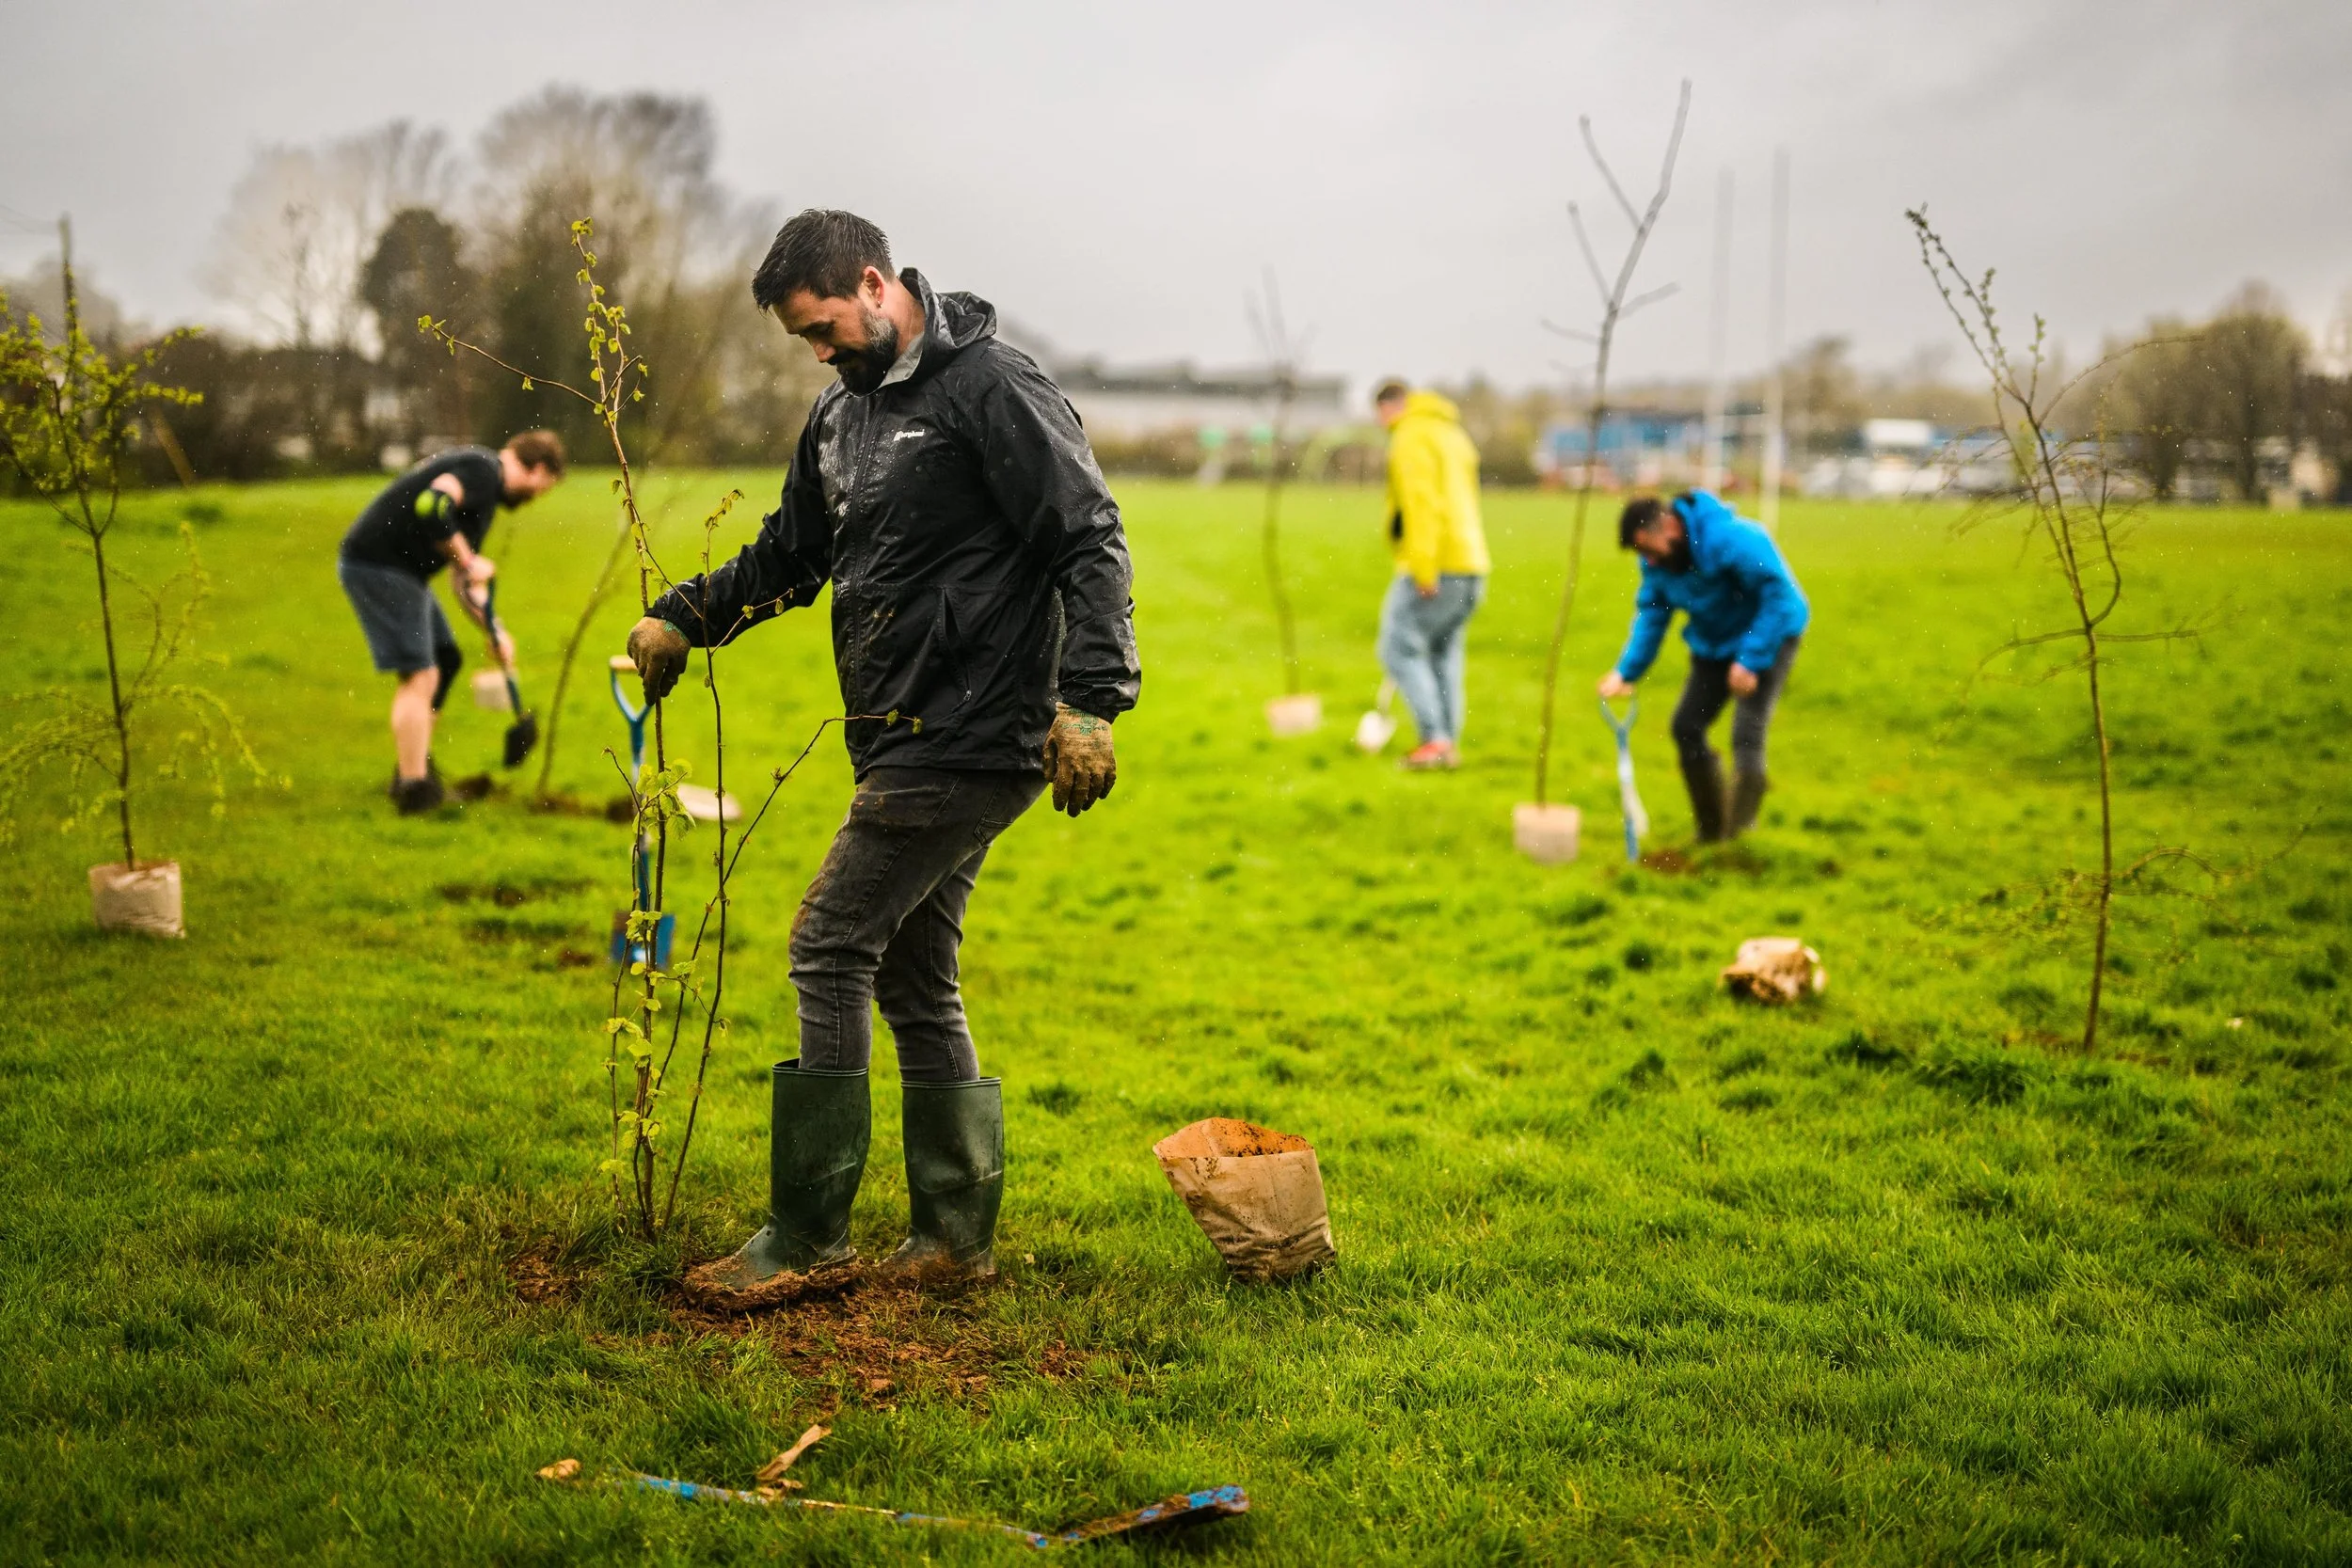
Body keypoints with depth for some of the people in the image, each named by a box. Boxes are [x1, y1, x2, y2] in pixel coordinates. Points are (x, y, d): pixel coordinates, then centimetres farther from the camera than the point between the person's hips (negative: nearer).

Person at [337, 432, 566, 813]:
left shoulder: (486, 495, 20)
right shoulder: (483, 469, -11)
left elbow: (466, 585, 25)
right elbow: (431, 505, -31)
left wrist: (496, 633, 19)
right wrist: (468, 559, -19)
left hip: (400, 569, 11)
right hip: (377, 564, -11)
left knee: (445, 660, 20)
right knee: (419, 675, -9)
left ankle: (414, 769, 30)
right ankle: (415, 791, -5)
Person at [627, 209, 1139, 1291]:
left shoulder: (992, 388, -11)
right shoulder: (844, 413, 16)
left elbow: (1091, 545, -16)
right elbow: (789, 554, 28)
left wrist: (1090, 702, -25)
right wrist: (683, 616, 15)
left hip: (970, 739, -9)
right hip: (907, 744, 9)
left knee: (829, 951, -8)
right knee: (912, 979, 12)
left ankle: (806, 1233, 1)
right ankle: (956, 1233, 21)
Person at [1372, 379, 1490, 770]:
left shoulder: (1411, 438, -7)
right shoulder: (1453, 434, 22)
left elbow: (1420, 504, -18)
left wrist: (1423, 570, -22)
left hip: (1435, 566, -9)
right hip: (1471, 565, 9)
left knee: (1399, 648, -6)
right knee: (1444, 653, 13)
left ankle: (1436, 739, -14)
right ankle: (1450, 744, 12)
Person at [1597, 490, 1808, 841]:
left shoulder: (1732, 540, -32)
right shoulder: (1657, 560, -9)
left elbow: (1778, 595, -29)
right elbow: (1651, 614, -1)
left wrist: (1750, 661, -29)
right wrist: (1625, 673, -10)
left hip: (1767, 637, -7)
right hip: (1714, 643, 7)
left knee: (1747, 736, -16)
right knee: (1687, 727, 4)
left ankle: (1739, 837, -9)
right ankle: (1711, 832, 18)